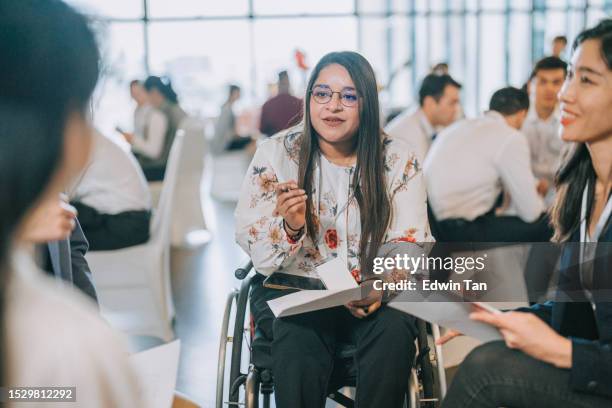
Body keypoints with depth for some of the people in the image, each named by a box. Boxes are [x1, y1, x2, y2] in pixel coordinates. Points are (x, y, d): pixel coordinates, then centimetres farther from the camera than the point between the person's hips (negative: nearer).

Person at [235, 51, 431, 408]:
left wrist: (382, 287, -22)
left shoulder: (398, 159, 2)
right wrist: (290, 227, -22)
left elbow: (410, 245, -1)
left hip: (375, 294, 1)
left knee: (394, 330, -31)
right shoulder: (275, 154, 1)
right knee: (299, 338, -34)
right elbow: (255, 251, 1)